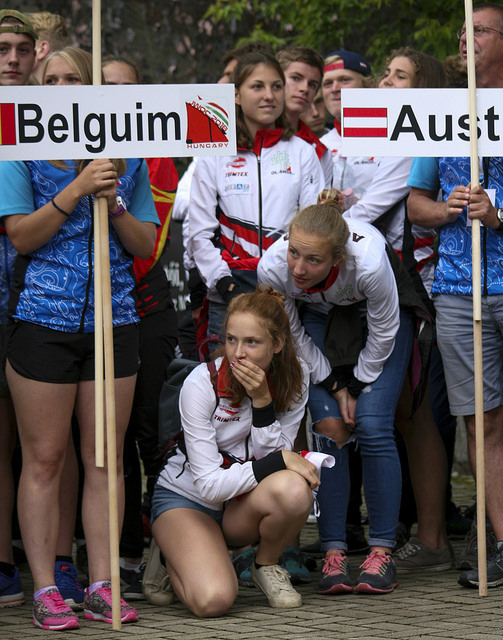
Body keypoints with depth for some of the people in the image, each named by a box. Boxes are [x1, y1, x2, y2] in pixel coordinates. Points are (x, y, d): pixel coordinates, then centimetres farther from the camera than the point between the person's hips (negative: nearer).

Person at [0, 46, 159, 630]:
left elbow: (146, 245, 10)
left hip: (113, 318, 3)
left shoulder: (126, 157, 11)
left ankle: (102, 586, 8)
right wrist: (77, 189, -15)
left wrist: (114, 203, -7)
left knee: (104, 458, 3)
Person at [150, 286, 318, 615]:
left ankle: (267, 565, -2)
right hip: (187, 500, -3)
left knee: (294, 490, -34)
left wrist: (262, 401, -27)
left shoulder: (294, 379, -10)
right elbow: (210, 484, -24)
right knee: (213, 600, -30)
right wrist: (280, 461, -30)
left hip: (242, 507, 3)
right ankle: (173, 557, 6)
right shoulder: (202, 384, -23)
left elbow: (276, 457, -14)